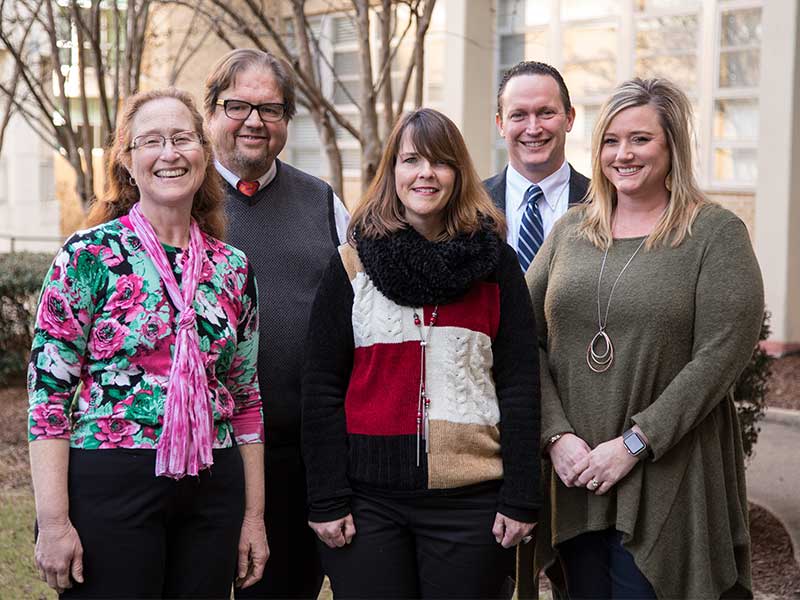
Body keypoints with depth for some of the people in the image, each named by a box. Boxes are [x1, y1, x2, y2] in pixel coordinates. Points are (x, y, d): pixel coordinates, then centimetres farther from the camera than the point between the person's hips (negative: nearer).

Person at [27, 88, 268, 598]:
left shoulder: (232, 267, 7)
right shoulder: (90, 254, -5)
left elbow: (246, 398, 12)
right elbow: (48, 390, -8)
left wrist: (254, 515, 10)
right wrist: (54, 521, -13)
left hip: (211, 492, 4)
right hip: (110, 488, -4)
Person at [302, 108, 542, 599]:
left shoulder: (495, 264, 5)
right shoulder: (352, 265, 5)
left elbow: (520, 386, 2)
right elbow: (322, 388, 2)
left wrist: (520, 497, -4)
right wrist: (327, 500, -4)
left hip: (471, 502, 0)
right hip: (369, 498, 0)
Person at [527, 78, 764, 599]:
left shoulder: (717, 233, -4)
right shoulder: (570, 230, 9)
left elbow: (721, 355, -13)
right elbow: (529, 340, 6)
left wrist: (633, 443, -16)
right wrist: (557, 435, -8)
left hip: (665, 476, -4)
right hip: (575, 475, 4)